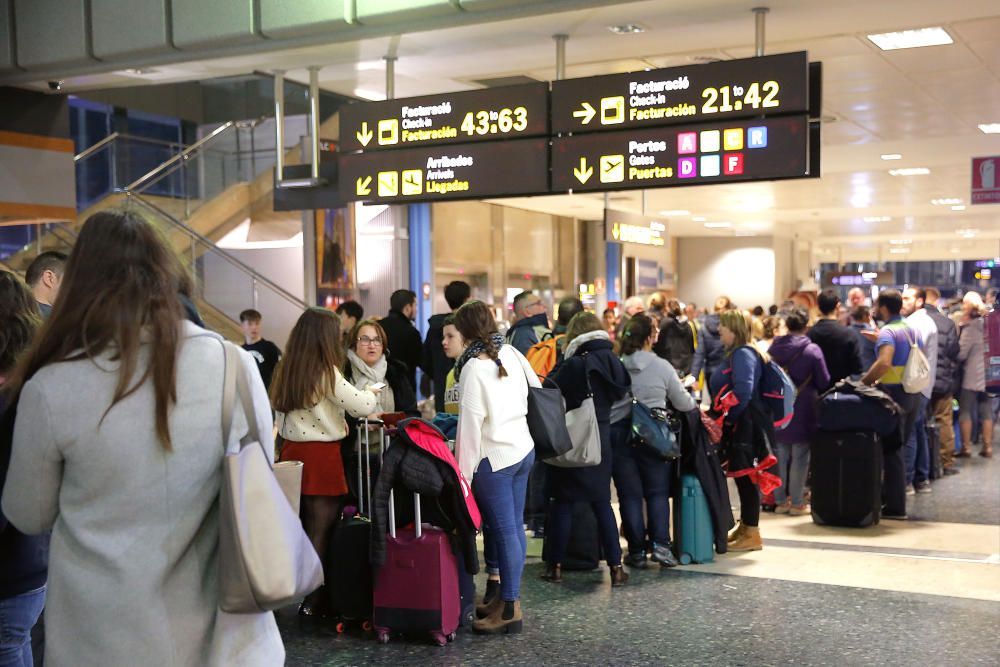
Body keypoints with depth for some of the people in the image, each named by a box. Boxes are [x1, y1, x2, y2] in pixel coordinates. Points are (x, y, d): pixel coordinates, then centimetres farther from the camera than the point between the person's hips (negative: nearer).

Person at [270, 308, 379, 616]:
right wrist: (371, 393, 11)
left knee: (302, 527, 14)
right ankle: (315, 602, 5)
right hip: (322, 456, -7)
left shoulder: (285, 370, 7)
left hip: (292, 451, 7)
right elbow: (363, 406, -12)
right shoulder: (327, 373, -13)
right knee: (322, 530, 1)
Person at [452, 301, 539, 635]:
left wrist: (463, 472, -13)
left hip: (494, 457, -7)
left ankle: (509, 608, 1)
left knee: (504, 531, -4)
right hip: (524, 449, 8)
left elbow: (471, 422, -18)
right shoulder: (512, 353, 2)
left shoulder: (474, 367, -17)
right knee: (514, 526, 13)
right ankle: (508, 596, 24)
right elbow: (536, 389, 13)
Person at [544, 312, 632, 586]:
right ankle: (615, 566, 10)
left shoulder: (574, 365, -18)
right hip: (601, 440, 5)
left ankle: (556, 566, 11)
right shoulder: (613, 363, 1)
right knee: (602, 502, 12)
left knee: (563, 502, 5)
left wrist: (563, 359, 0)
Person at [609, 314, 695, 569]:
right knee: (658, 492, 12)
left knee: (629, 494, 7)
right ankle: (660, 544, 1)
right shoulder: (662, 367, -5)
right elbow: (683, 404, 5)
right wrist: (693, 400, 27)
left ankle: (637, 550, 10)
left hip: (619, 435, 0)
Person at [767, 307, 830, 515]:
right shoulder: (812, 350, -13)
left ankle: (780, 500, 17)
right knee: (800, 458, 4)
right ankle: (797, 502, 8)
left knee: (780, 456, 12)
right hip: (803, 412, -4)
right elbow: (824, 382, -7)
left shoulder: (773, 348, -3)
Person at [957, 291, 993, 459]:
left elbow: (961, 353, -12)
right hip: (986, 375, 7)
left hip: (971, 376, -7)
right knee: (986, 411, 9)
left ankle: (966, 447, 1)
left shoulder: (969, 328, -11)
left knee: (965, 412, 1)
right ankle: (987, 447, 12)